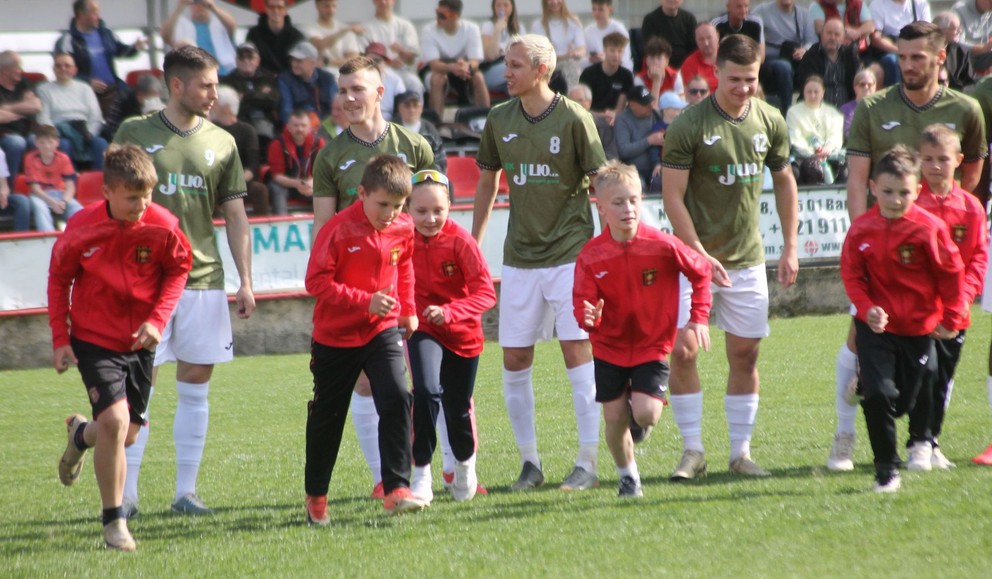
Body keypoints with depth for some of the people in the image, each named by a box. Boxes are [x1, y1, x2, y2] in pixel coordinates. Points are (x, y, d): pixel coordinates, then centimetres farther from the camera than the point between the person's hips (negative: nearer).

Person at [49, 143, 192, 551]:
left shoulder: (163, 227, -14)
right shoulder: (82, 230, -17)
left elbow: (178, 269, 4)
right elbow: (58, 278, -1)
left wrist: (158, 319, -10)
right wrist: (60, 339, -3)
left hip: (140, 341, 3)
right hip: (93, 339, -3)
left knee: (127, 435, 10)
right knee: (114, 419, -20)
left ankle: (81, 435, 48)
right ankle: (113, 522, -6)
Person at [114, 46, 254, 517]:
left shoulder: (221, 143, 9)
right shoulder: (135, 135, 0)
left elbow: (235, 216, 11)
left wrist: (245, 281, 5)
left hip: (204, 279, 3)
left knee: (196, 388, 4)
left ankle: (186, 491, 10)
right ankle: (126, 493, 0)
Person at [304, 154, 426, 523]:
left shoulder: (403, 230, -3)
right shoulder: (339, 230, -19)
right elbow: (316, 281, -21)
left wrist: (407, 309, 15)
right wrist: (365, 301, -26)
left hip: (383, 330, 3)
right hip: (336, 336, -3)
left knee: (396, 399, -18)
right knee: (327, 416, 10)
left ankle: (397, 489, -17)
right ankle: (315, 498, 26)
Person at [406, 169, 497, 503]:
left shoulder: (461, 242, -20)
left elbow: (486, 293, -23)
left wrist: (449, 312, -36)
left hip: (462, 334, 0)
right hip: (423, 329, 0)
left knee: (458, 409, 12)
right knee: (426, 391, -25)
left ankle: (465, 463, 44)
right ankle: (421, 473, -15)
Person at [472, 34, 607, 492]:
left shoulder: (573, 119, -8)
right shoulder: (499, 120, 5)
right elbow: (488, 182, 17)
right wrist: (473, 245, 16)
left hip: (570, 252, -5)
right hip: (520, 257, 5)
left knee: (577, 350, -8)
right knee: (515, 360, 3)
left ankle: (588, 463, -4)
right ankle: (529, 461, 15)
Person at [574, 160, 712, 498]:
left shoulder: (662, 246, -16)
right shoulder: (590, 257, -14)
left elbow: (700, 271, -1)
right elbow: (582, 303, -11)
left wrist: (698, 318, -4)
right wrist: (589, 318, -35)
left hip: (651, 346, -1)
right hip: (609, 347, 1)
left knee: (645, 414, -16)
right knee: (615, 418, 4)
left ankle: (638, 409, 23)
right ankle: (628, 478, 28)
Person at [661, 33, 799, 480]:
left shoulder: (770, 122, 2)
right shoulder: (688, 126, -12)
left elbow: (784, 182, 15)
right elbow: (672, 196, -11)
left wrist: (789, 247, 10)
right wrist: (700, 255, -17)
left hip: (747, 258, 4)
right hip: (695, 255, -4)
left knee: (745, 352, 4)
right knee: (683, 348, -9)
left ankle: (741, 452, 13)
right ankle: (693, 451, 2)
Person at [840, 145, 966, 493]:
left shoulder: (929, 228, -14)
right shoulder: (861, 230, -8)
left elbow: (951, 274, -4)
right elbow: (851, 275, 0)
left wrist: (952, 318, -2)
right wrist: (866, 308, -15)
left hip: (919, 328, 0)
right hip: (877, 326, 0)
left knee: (904, 401, 8)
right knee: (878, 394, -13)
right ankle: (886, 470, -1)